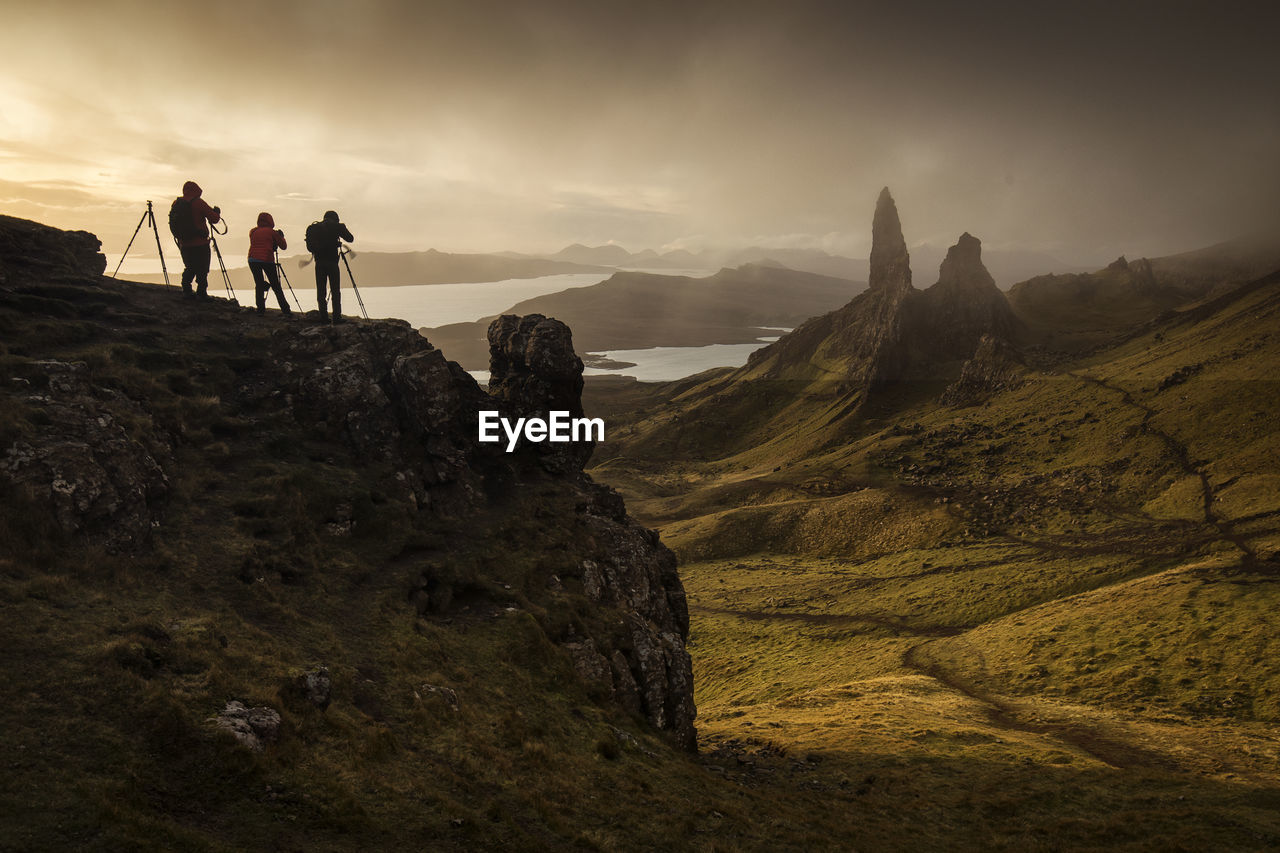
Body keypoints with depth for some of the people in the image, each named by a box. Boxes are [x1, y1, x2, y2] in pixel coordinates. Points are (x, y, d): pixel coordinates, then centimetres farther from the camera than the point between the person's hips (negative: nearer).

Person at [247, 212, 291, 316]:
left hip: (253, 260, 3)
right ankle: (286, 311, -3)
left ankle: (260, 310, 0)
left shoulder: (252, 232, 13)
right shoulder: (272, 232, 3)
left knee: (259, 284, 8)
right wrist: (281, 236, 26)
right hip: (267, 260, -3)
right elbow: (283, 246, 7)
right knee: (276, 286, 0)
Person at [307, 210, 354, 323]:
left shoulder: (313, 228, 13)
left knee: (321, 291, 6)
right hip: (332, 262, -4)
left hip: (319, 262, 4)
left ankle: (323, 317, 3)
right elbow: (350, 239, 6)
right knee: (335, 291, -2)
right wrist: (342, 228, 20)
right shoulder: (336, 226, 1)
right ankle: (337, 317, -7)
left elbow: (310, 247, 12)